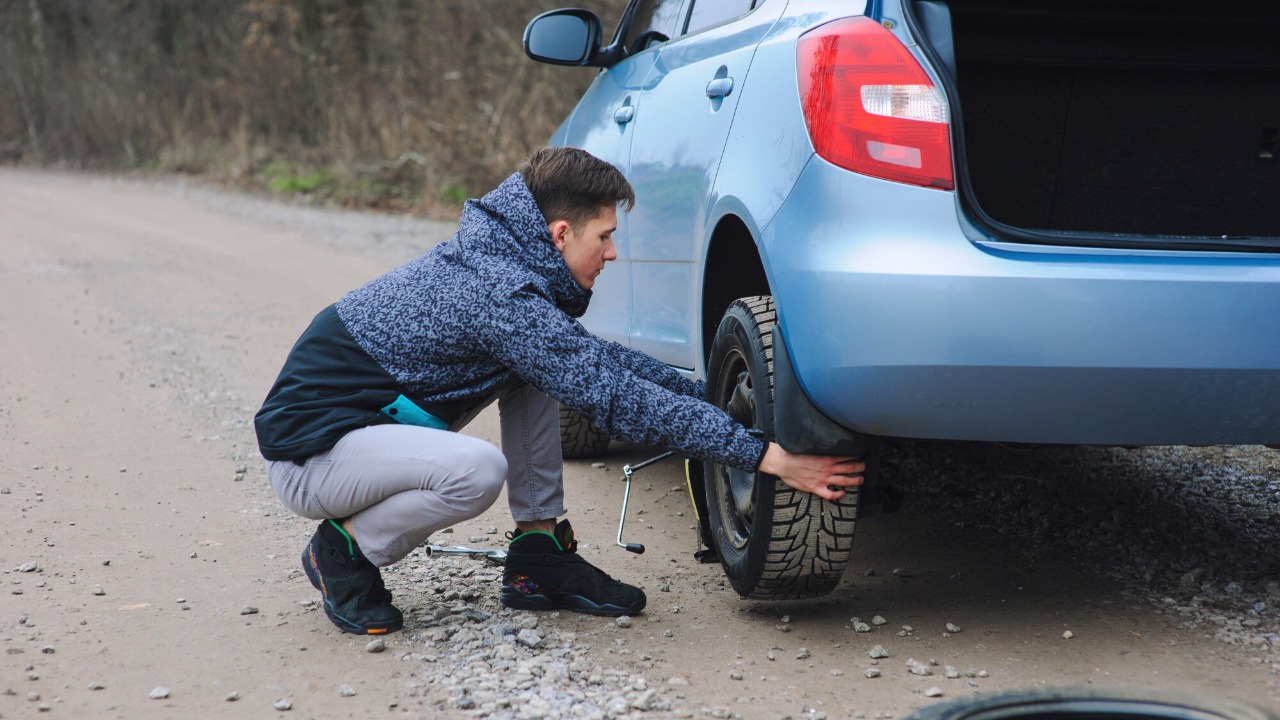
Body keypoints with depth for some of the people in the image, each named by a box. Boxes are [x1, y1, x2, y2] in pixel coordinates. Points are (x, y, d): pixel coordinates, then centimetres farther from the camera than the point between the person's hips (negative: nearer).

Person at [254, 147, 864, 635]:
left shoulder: (495, 259, 4)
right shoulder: (499, 294, -26)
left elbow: (598, 358, 16)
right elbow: (615, 397, -27)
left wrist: (711, 394, 10)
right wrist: (766, 457, -25)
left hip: (366, 414, 10)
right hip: (307, 449, -10)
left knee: (541, 367, 4)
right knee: (476, 470, -35)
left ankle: (538, 559, 6)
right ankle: (345, 552, -6)